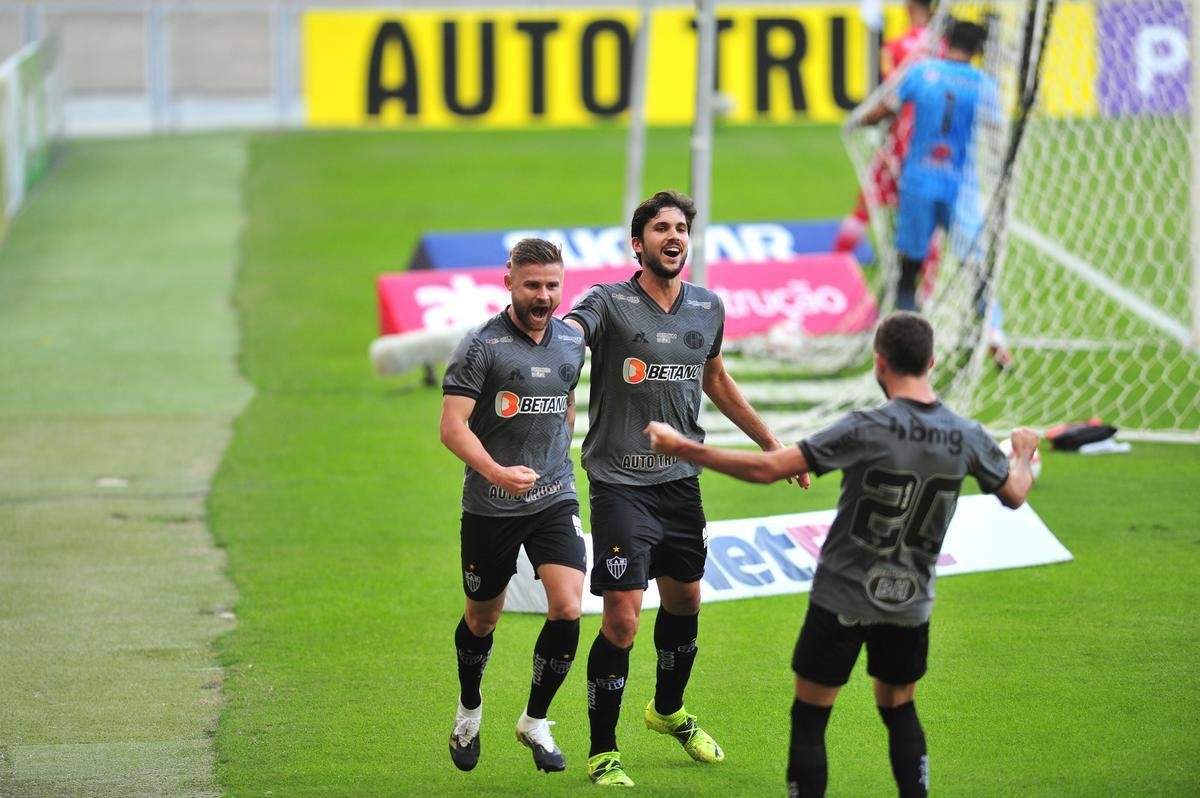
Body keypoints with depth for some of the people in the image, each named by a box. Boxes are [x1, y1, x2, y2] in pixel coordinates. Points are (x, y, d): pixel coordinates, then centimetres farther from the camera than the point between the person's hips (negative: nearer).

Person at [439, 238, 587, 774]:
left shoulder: (572, 343, 5)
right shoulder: (482, 346, -12)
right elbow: (452, 426, -19)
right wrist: (496, 472, -33)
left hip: (554, 499, 3)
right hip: (490, 507, -3)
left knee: (567, 610, -14)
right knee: (482, 619, 12)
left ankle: (535, 722, 6)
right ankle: (469, 711, 40)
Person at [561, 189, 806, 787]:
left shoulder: (708, 308, 6)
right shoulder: (609, 303, -11)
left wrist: (770, 442, 28)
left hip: (681, 479, 6)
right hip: (620, 483, -6)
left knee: (685, 601, 19)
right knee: (622, 619, -10)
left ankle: (669, 711, 46)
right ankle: (602, 753, 4)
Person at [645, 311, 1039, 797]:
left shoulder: (868, 429, -20)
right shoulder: (967, 438, -6)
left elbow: (768, 468, -23)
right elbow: (1015, 493, 14)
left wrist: (683, 449, -15)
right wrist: (1024, 452, 37)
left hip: (843, 598, -5)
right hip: (911, 605, 5)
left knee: (809, 719, 6)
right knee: (899, 710, 22)